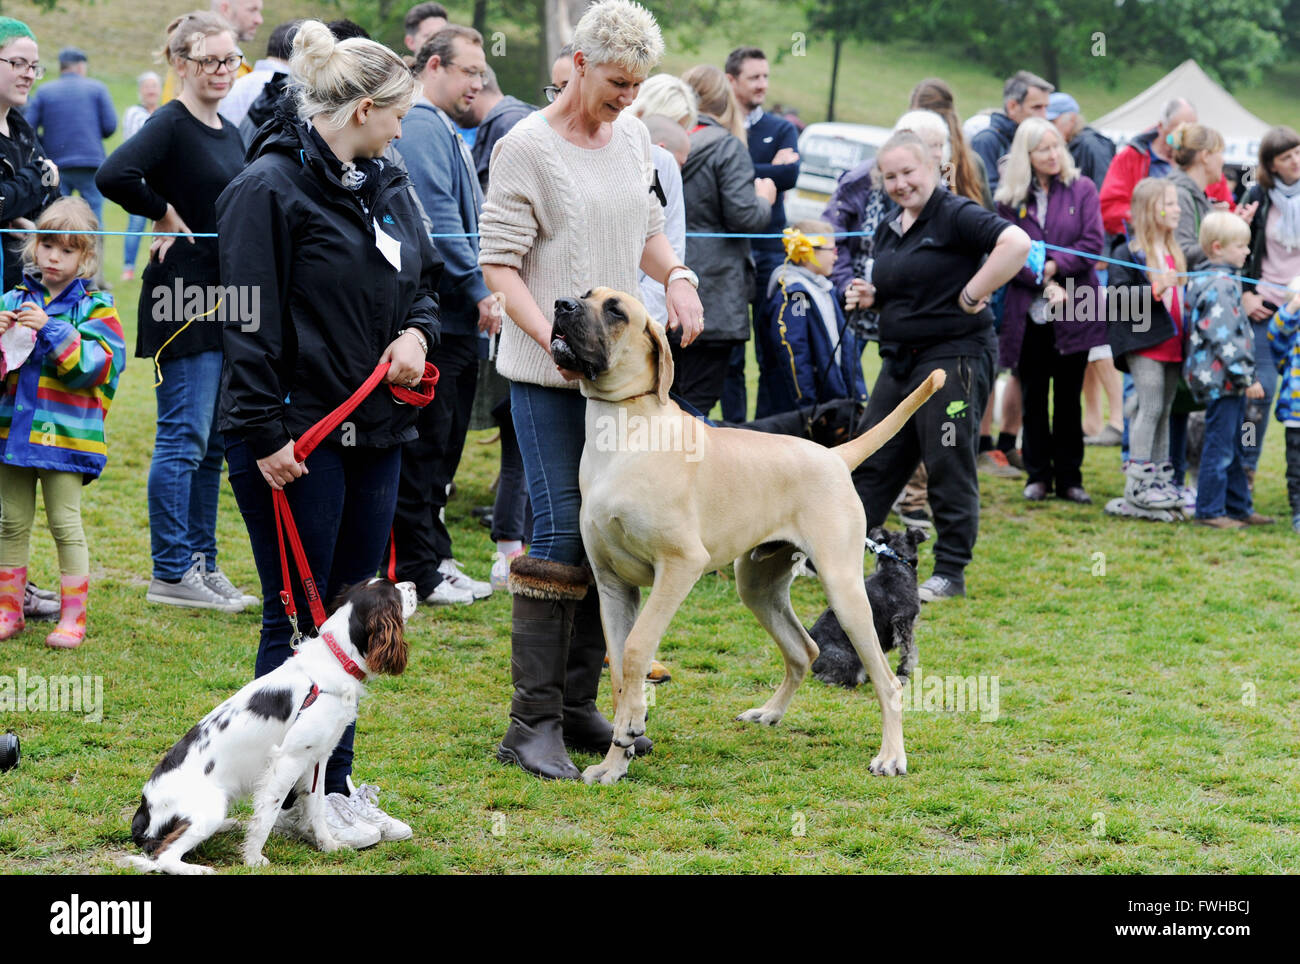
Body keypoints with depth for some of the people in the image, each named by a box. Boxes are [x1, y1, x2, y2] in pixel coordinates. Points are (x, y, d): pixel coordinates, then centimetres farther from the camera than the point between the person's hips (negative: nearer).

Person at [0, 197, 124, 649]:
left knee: (65, 523, -2)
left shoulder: (95, 307, -3)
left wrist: (52, 329, -22)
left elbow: (97, 364, -15)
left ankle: (73, 617, 5)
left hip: (66, 434, -4)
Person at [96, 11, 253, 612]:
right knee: (184, 437, -7)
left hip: (224, 302, 9)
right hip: (182, 300, -9)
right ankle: (171, 573, -2)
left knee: (213, 443, 11)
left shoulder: (229, 134, 15)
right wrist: (166, 215, -15)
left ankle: (200, 564, 18)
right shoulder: (172, 124, -11)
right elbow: (114, 177, -28)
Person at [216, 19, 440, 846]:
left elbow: (425, 278, 23)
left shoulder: (387, 185, 12)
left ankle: (338, 784, 20)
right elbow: (250, 321, -15)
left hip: (373, 433, 8)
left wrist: (417, 332, 0)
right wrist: (265, 434, -18)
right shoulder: (270, 188, -13)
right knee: (297, 619, -1)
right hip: (297, 438, -8)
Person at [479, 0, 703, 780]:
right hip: (547, 378, -7)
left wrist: (678, 276, 2)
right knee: (560, 535, -8)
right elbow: (499, 263, -13)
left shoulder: (632, 136, 9)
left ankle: (579, 705, 19)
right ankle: (533, 723, -3)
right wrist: (553, 338, -24)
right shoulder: (528, 147, -11)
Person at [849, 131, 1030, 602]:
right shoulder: (889, 228, 14)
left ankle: (951, 572, 4)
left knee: (949, 467, -3)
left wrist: (972, 294, -22)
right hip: (900, 359, 9)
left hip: (953, 356, -9)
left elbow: (1017, 243, -26)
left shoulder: (955, 216, -12)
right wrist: (870, 296, 5)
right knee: (872, 460, 12)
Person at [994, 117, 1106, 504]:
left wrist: (1055, 266, -12)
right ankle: (1038, 476, 14)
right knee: (1033, 396, 5)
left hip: (1074, 311, 0)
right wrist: (1044, 284, -13)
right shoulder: (1010, 198, 3)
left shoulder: (1081, 189, 3)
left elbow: (1093, 241, -3)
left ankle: (1069, 477, 11)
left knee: (1069, 396, 5)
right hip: (1028, 312, 0)